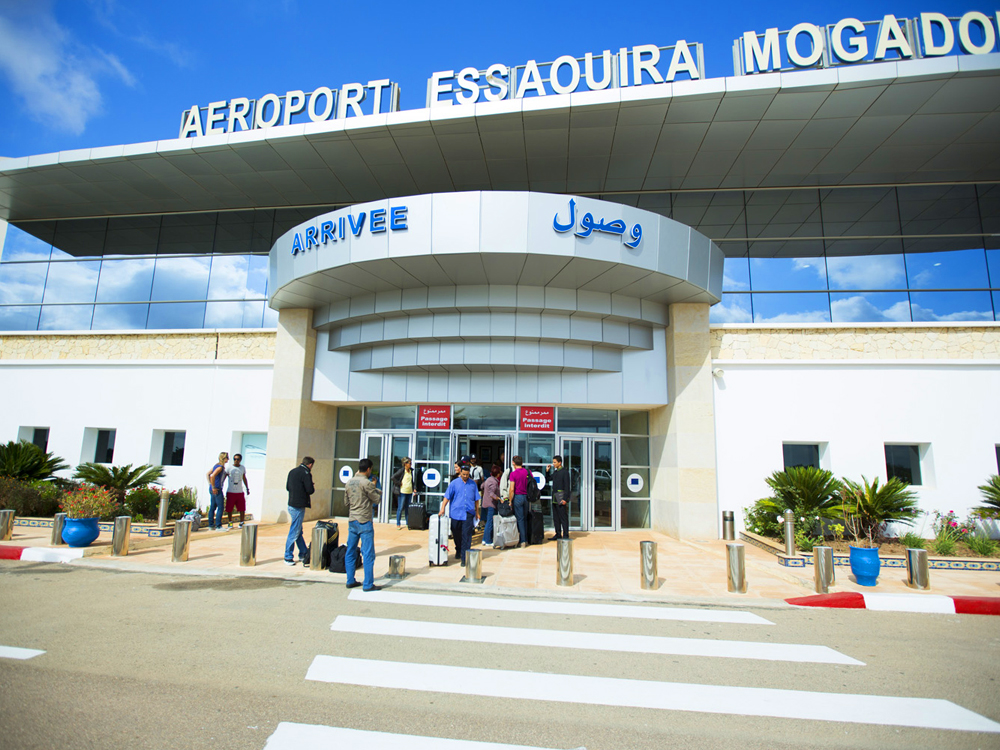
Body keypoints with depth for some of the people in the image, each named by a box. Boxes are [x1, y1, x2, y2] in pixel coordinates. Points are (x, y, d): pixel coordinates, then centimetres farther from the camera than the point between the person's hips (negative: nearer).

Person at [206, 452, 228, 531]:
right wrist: (213, 487, -20)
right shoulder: (220, 467, -15)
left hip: (212, 489, 10)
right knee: (220, 507, -5)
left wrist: (210, 485, 18)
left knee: (212, 507, 13)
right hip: (217, 489, -10)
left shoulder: (216, 465, 14)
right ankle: (218, 526, -4)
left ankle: (211, 525, 18)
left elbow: (208, 474, 21)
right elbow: (212, 476, -26)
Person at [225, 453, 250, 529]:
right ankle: (230, 522, 22)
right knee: (229, 509, 4)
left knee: (242, 508, 0)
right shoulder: (229, 468, -3)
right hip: (230, 492, -2)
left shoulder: (243, 468, 8)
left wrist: (247, 488, 17)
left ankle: (241, 523, 12)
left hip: (240, 492, 2)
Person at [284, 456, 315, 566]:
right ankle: (288, 557, 7)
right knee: (294, 532, 0)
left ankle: (304, 554, 26)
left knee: (298, 531, 16)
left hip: (291, 504, 9)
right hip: (299, 506, -9)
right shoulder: (306, 473, -14)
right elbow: (310, 490, -16)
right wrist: (313, 489, 4)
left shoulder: (292, 471, 11)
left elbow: (287, 487, 16)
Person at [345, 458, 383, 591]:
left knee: (350, 552, 14)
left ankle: (350, 581, 20)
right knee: (368, 554, -1)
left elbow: (346, 502, 15)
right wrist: (376, 490, 8)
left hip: (351, 520, 8)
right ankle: (368, 584, 2)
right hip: (364, 522, -7)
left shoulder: (349, 482, 7)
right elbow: (377, 500, -8)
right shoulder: (367, 483, -15)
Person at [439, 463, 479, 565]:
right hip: (456, 513, 0)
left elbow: (476, 499, 13)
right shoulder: (454, 483, 2)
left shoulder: (473, 484, 7)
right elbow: (447, 497, 1)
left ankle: (464, 558, -3)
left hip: (468, 514, 0)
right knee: (456, 535, 14)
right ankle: (458, 550, 38)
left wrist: (477, 512, 14)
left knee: (466, 536, -7)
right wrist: (442, 509, -9)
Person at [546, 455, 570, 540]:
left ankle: (565, 535, 1)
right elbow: (547, 480, 27)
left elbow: (567, 486, -14)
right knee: (555, 518, 12)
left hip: (561, 499, -8)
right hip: (554, 498, 8)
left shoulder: (565, 472, -9)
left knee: (563, 517, -4)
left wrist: (565, 499, -19)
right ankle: (558, 534, 19)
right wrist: (547, 471, 11)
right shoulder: (555, 472, 15)